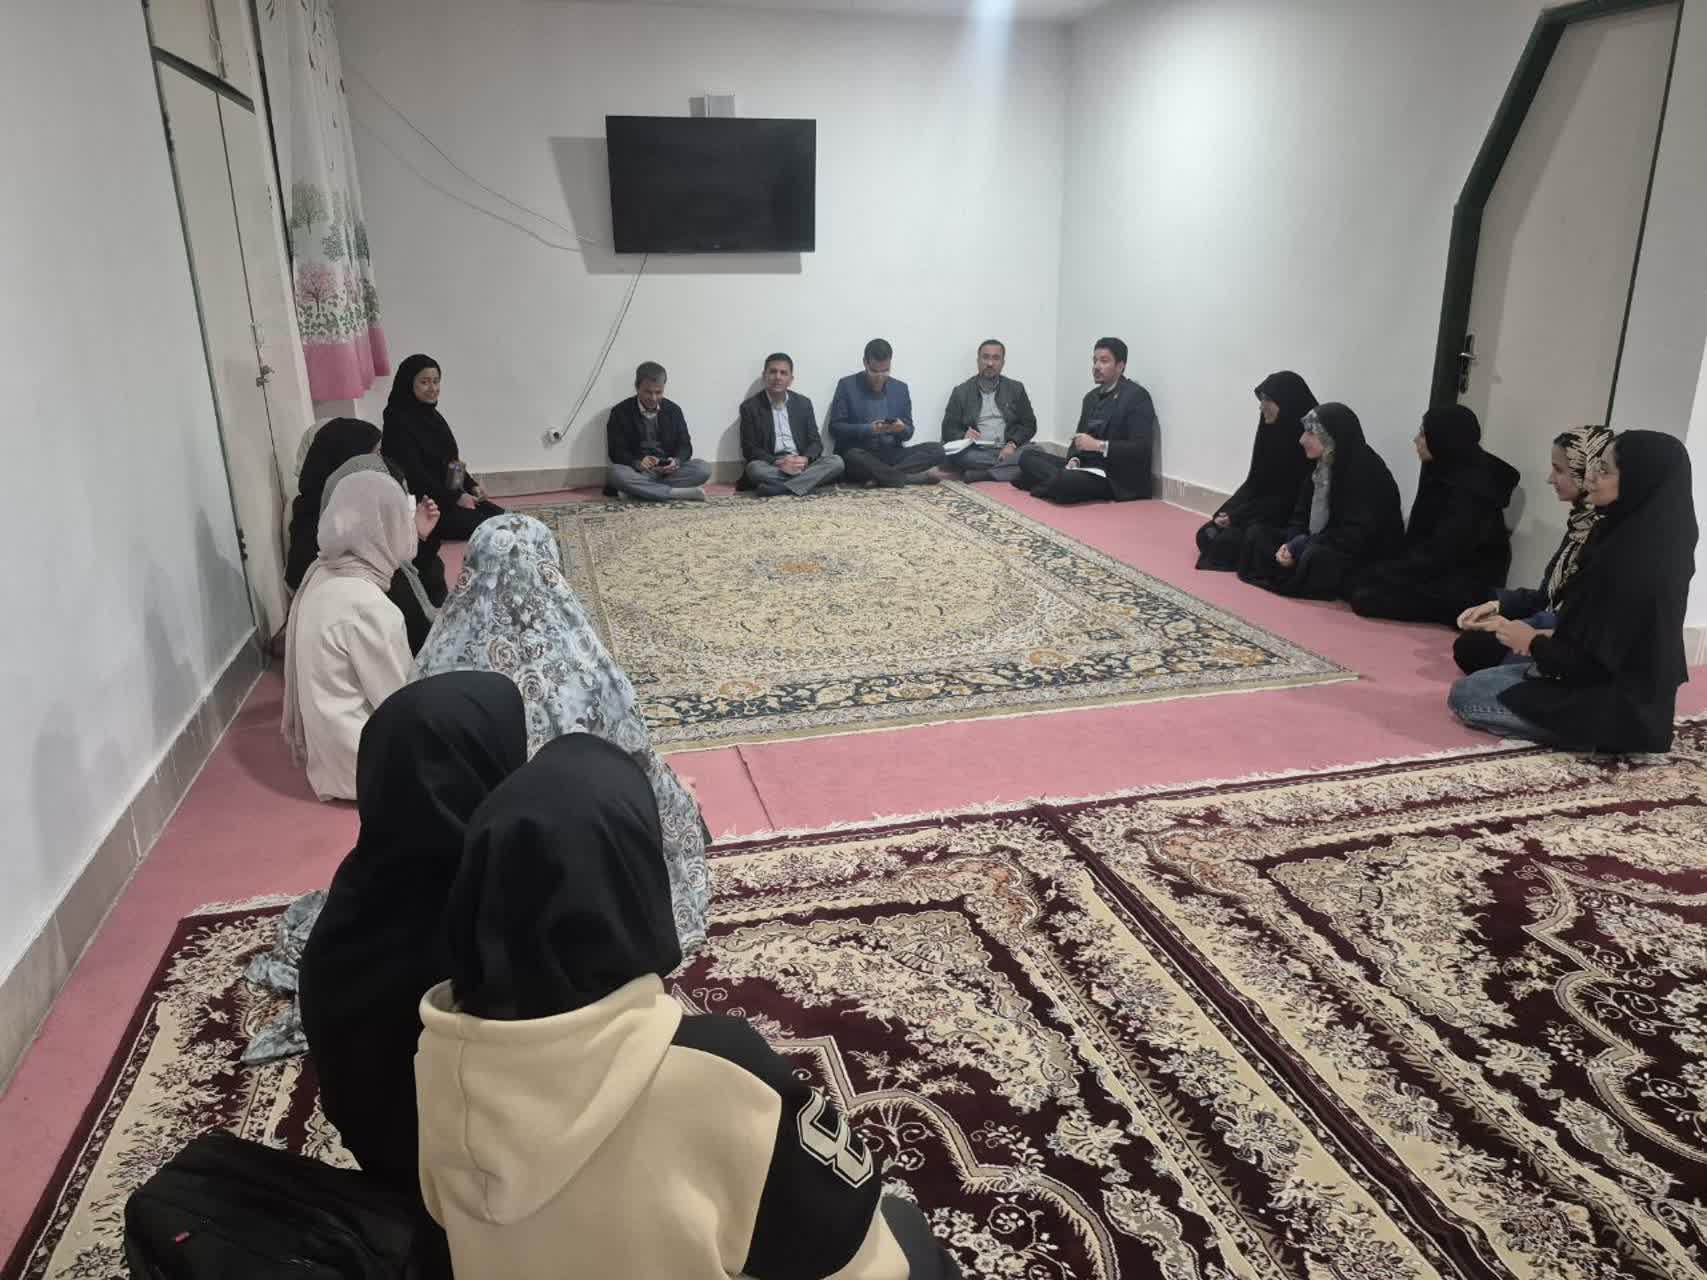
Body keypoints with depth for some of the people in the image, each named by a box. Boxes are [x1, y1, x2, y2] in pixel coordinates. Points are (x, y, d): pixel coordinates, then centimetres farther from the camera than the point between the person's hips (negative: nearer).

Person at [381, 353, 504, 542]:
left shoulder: (433, 416, 13)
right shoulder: (398, 422, -13)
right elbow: (414, 473, -19)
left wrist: (471, 485, 1)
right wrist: (455, 497, -20)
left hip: (448, 496, 8)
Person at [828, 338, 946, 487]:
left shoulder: (901, 388, 10)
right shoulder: (847, 385, 0)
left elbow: (908, 432, 12)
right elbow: (835, 428, -4)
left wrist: (902, 429, -13)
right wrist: (867, 429, -19)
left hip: (892, 455, 4)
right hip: (860, 454, -3)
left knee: (936, 449, -18)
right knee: (852, 457, -39)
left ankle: (880, 477, -25)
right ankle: (909, 478, -25)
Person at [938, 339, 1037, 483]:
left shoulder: (1016, 389, 14)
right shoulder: (961, 392, 10)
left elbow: (1029, 424, 10)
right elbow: (948, 429, 6)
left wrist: (1012, 444, -10)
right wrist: (964, 437, -18)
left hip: (1007, 450, 1)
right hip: (976, 453, -1)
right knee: (955, 455, -34)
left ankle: (981, 474, -34)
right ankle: (1007, 468, -26)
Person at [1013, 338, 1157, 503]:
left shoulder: (1137, 396, -7)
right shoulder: (1091, 397, 18)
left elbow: (1142, 448, -16)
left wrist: (1099, 445, -21)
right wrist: (1074, 460, -6)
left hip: (1115, 478, -8)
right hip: (1087, 466, 8)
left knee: (1060, 482, -33)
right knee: (1028, 454, -4)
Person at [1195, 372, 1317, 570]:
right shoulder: (1271, 432, 5)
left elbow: (1289, 499, -18)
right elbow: (1254, 483, 9)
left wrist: (1237, 517, -18)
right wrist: (1227, 513, -7)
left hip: (1286, 520, -8)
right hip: (1261, 510, 8)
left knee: (1227, 542, -24)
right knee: (1206, 535, -6)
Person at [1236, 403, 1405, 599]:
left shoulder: (1367, 471, -20)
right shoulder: (1320, 466, 6)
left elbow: (1358, 534, -25)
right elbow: (1301, 515, 8)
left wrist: (1299, 548, -24)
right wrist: (1290, 544, -14)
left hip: (1362, 557, -9)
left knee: (1316, 555, -39)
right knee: (1257, 532, -2)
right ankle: (1291, 576, -15)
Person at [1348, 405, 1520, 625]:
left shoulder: (1469, 491, -22)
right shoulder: (1445, 473, 7)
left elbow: (1439, 556, -22)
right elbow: (1421, 536, 10)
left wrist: (1383, 571, -14)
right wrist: (1388, 568, 0)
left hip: (1461, 591, -9)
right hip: (1442, 574, 9)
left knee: (1365, 597, -20)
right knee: (1360, 584, -5)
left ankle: (1453, 615, -10)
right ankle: (1441, 612, 3)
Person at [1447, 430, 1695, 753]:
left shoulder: (1632, 564, -28)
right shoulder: (1643, 543, 1)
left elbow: (1597, 665, -24)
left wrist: (1535, 644, -9)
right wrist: (1550, 639, 5)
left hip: (1615, 710, -9)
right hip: (1626, 695, 9)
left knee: (1464, 696, -4)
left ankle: (1586, 732, -4)